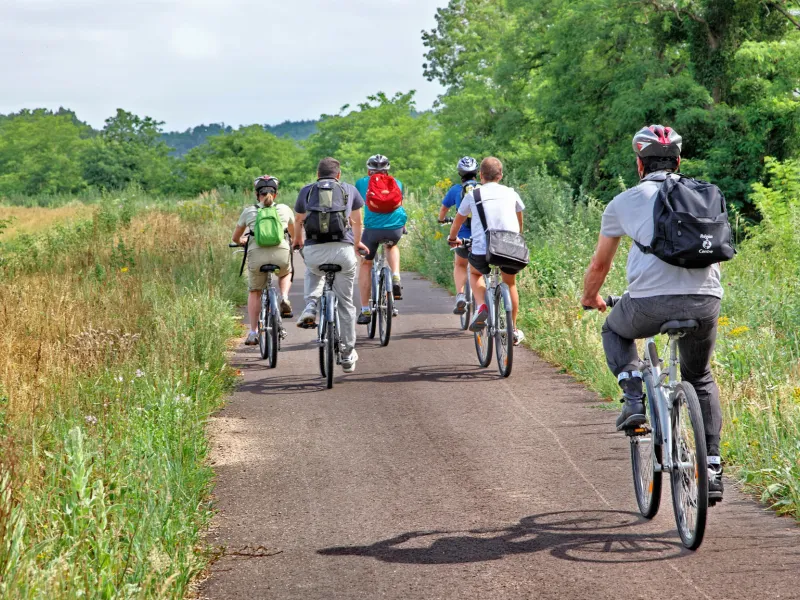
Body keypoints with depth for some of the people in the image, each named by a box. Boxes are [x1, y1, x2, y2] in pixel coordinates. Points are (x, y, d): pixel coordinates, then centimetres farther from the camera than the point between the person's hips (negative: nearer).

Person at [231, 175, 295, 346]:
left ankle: (253, 333, 14)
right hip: (281, 254, 1)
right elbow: (294, 234, 36)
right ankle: (284, 299, 7)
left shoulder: (248, 211, 17)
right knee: (285, 274, 35)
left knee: (254, 292, 20)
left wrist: (243, 241, 52)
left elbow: (236, 238, 30)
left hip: (257, 254, 0)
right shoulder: (284, 210, 19)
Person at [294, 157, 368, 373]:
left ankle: (310, 306, 11)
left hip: (314, 250, 1)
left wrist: (298, 241, 53)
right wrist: (357, 243, 49)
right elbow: (357, 221, 30)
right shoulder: (349, 190, 16)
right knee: (345, 304, 12)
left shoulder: (307, 191, 17)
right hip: (343, 249, -1)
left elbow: (298, 221, 32)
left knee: (313, 272, 37)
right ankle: (348, 354, 15)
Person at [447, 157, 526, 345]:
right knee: (510, 283, 27)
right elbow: (519, 222, 33)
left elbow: (458, 220, 27)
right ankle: (513, 331, 28)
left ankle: (481, 307, 4)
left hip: (482, 250, -1)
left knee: (475, 273, 30)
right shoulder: (511, 193, 16)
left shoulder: (473, 195, 11)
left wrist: (453, 239, 47)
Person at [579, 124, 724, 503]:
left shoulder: (624, 202, 13)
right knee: (700, 378, 27)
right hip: (705, 301, 3)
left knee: (615, 331, 32)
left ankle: (633, 398, 10)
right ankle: (712, 468, 18)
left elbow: (600, 264, 22)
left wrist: (590, 298, 42)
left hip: (651, 302, -2)